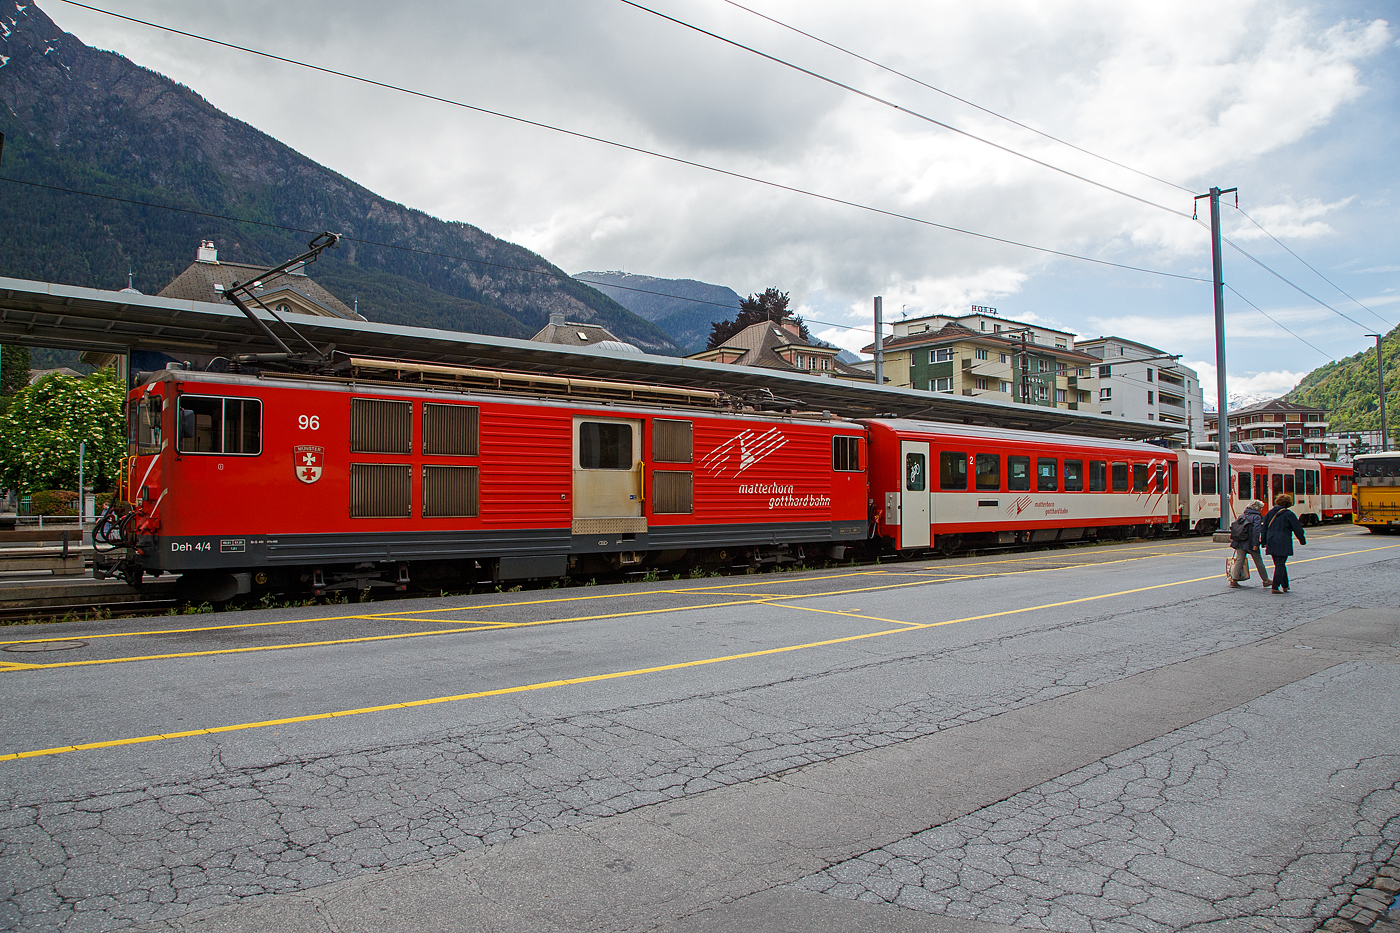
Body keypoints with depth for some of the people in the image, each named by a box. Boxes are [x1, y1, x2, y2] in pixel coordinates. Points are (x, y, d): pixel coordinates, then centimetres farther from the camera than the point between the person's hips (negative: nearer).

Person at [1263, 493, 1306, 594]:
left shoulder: (1270, 513, 8)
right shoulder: (1288, 514, -9)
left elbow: (1264, 528, 12)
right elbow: (1297, 529, -3)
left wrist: (1264, 542, 19)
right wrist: (1302, 540, 12)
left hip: (1271, 543, 6)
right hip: (1283, 544, -5)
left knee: (1279, 564, 16)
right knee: (1280, 565, -3)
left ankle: (1285, 586, 23)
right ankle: (1275, 587, -6)